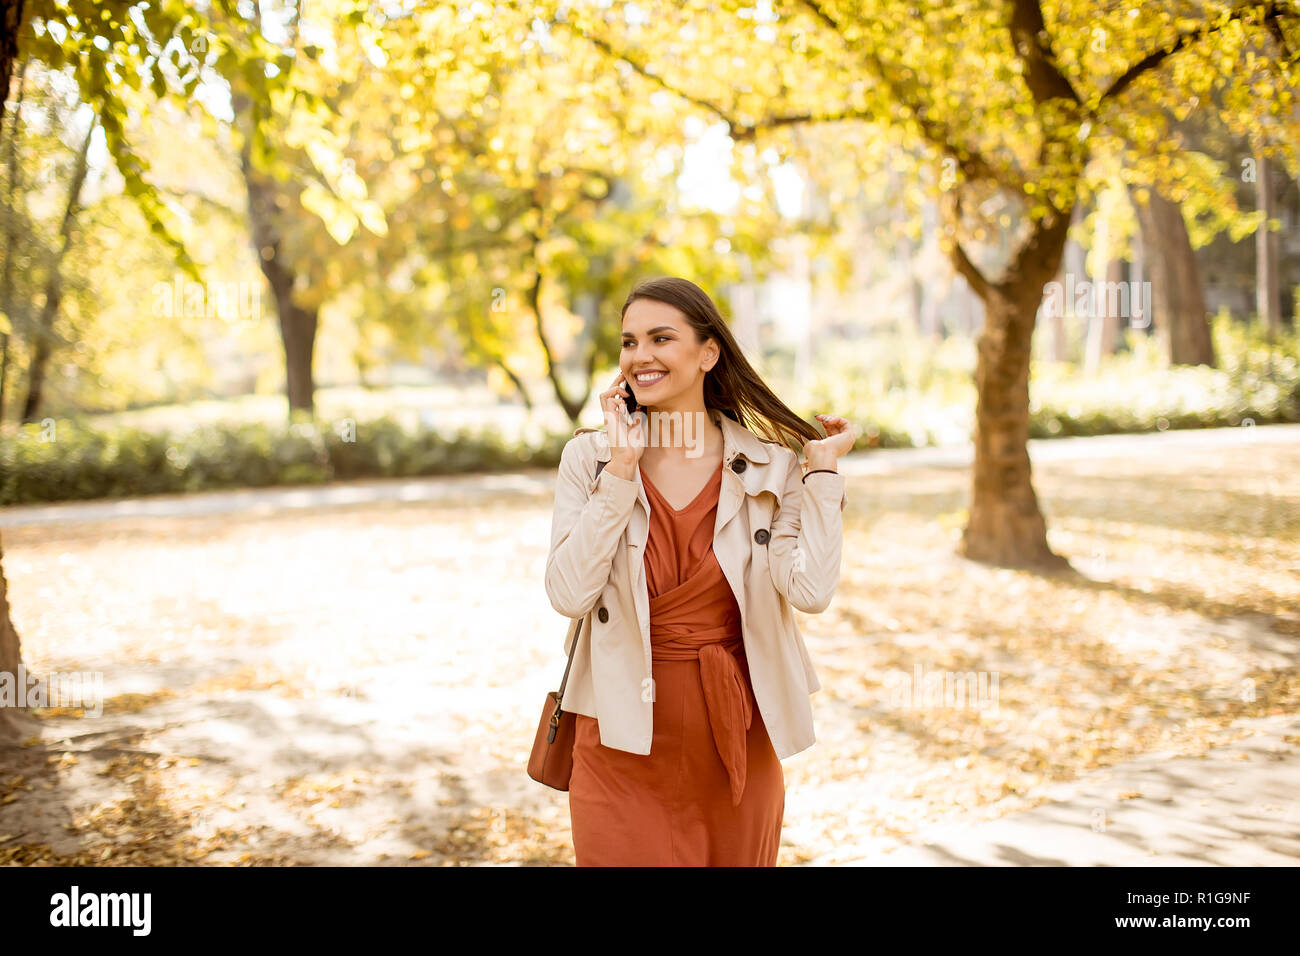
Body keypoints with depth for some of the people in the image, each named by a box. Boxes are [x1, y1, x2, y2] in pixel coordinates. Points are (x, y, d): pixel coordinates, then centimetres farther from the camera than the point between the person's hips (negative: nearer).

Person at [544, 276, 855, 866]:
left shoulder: (768, 466, -1)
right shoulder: (590, 458, -3)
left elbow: (811, 592, -14)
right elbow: (569, 595, -15)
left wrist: (823, 471, -8)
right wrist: (622, 468, -17)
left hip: (737, 741, 2)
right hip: (625, 740, -1)